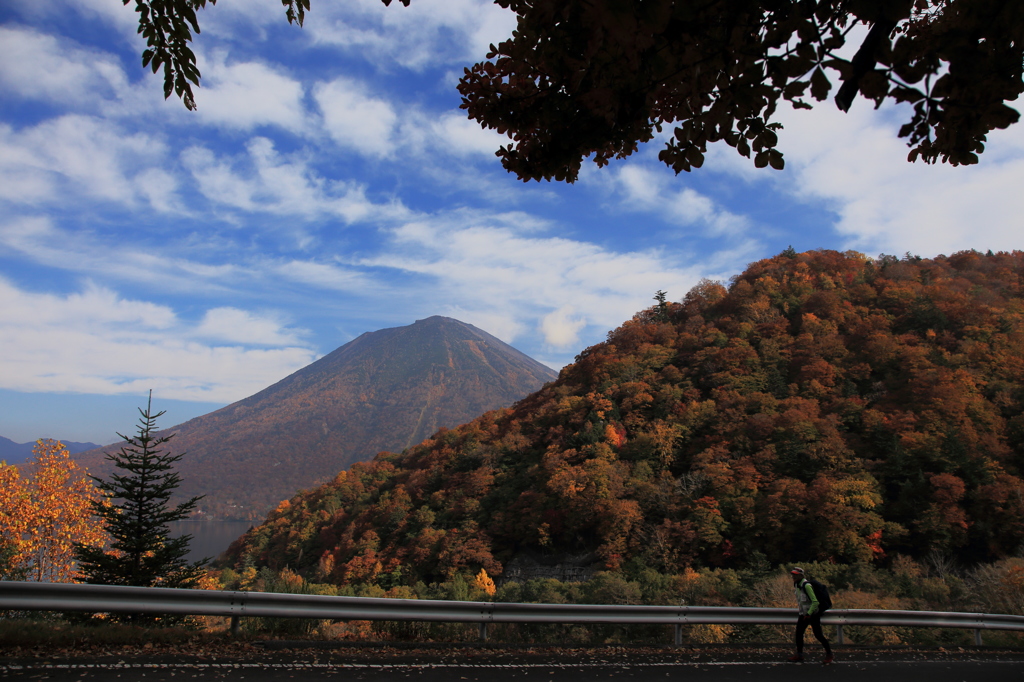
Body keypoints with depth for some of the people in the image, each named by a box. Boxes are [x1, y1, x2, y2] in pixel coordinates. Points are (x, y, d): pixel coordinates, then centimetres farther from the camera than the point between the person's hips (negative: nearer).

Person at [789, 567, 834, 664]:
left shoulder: (806, 585, -21)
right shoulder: (797, 585, 6)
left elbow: (815, 602, -24)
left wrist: (809, 614, -23)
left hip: (813, 614, -8)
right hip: (803, 614, 9)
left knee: (818, 635, -3)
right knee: (798, 633, 5)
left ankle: (829, 655, 15)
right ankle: (799, 655, 13)